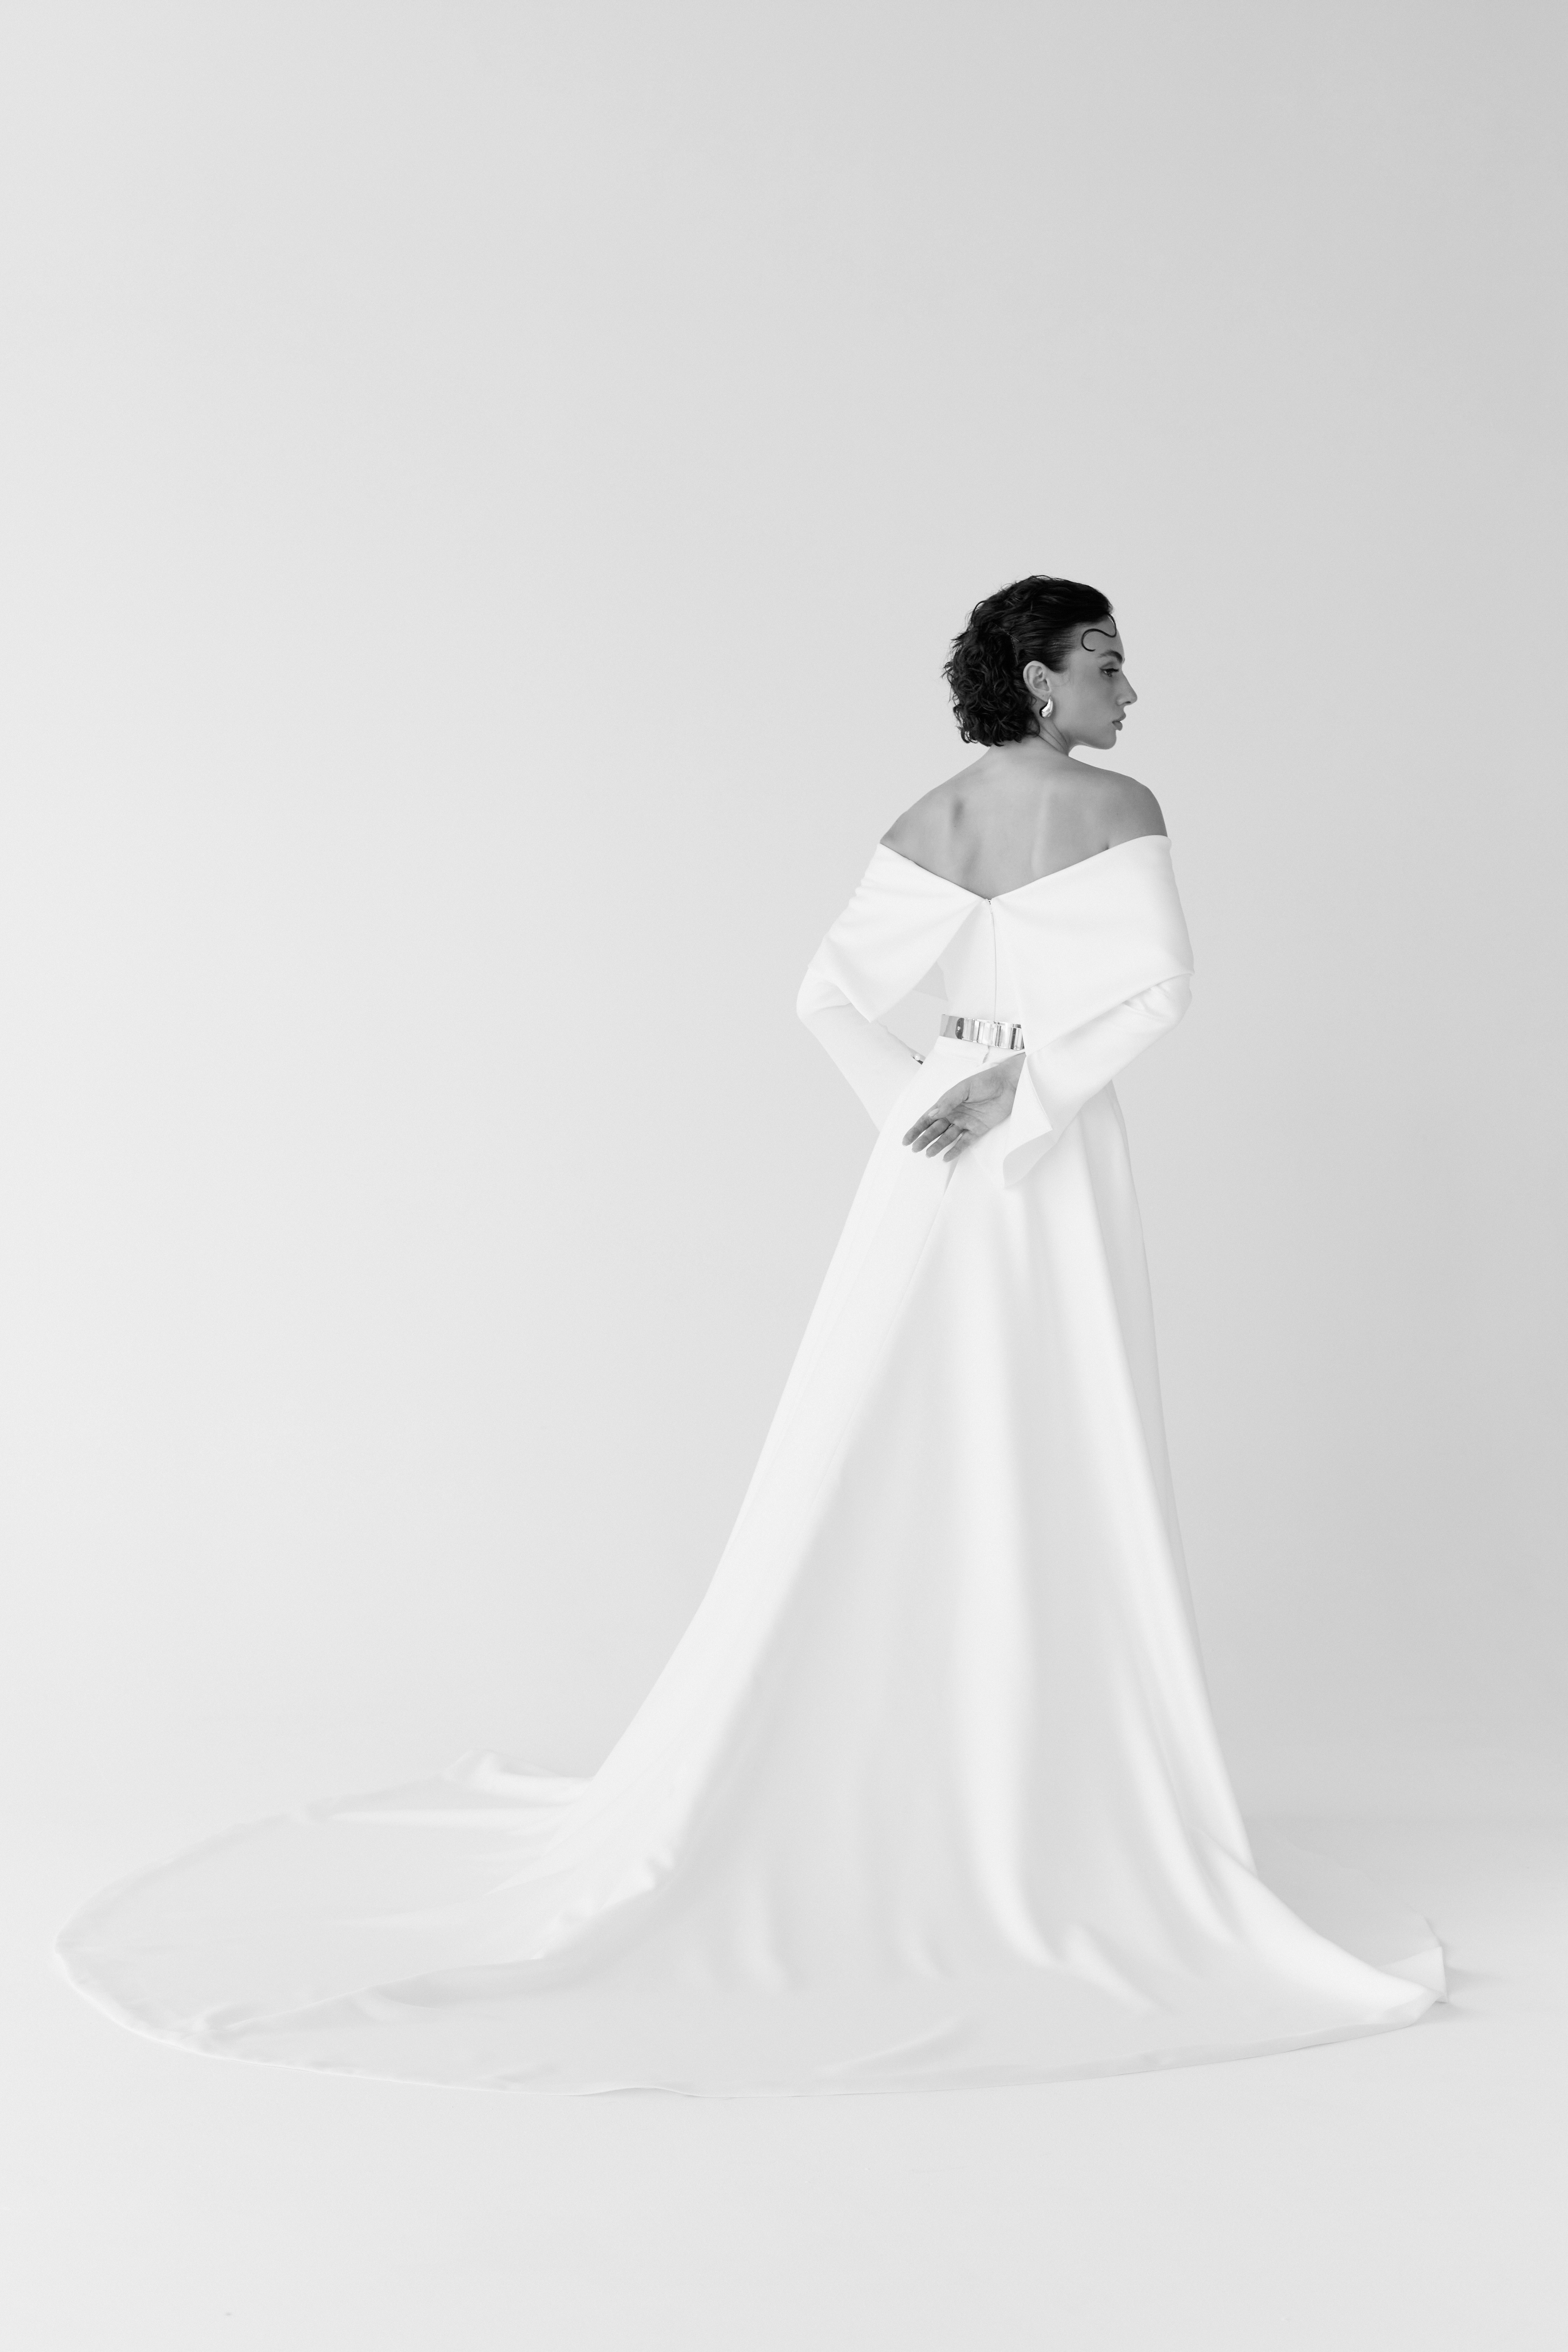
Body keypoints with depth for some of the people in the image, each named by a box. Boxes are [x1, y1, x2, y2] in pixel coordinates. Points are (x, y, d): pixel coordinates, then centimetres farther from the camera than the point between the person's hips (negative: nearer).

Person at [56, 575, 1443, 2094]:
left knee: (881, 1484, 9)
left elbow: (832, 998, 1)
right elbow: (1157, 990, -20)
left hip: (938, 1169, 5)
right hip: (1060, 1178, -5)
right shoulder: (1119, 809, -7)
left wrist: (926, 1120, 1)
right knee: (1065, 1499, 3)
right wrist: (1026, 1088, -14)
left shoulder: (928, 825, 7)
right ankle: (1037, 1808, 7)